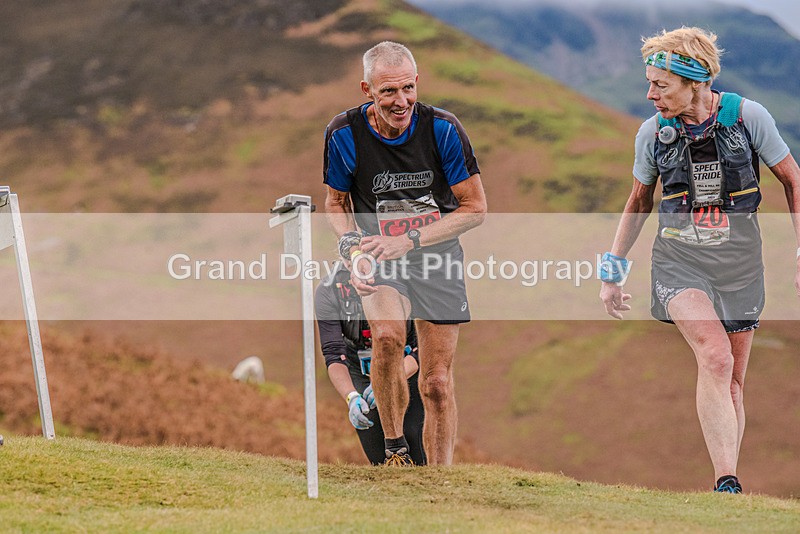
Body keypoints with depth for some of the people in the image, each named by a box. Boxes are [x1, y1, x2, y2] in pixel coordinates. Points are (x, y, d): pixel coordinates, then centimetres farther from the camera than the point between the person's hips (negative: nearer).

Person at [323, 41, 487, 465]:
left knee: (437, 385, 1)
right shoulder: (344, 133, -11)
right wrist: (355, 250, -13)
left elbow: (475, 207, -7)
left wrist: (409, 241, -18)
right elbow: (336, 203, 7)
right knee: (387, 335, -32)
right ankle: (394, 447, -13)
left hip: (438, 256, 1)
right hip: (380, 258, -1)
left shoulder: (442, 128, -14)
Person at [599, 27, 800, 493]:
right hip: (679, 259, -1)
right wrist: (612, 271, 14)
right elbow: (640, 201, 14)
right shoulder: (654, 132, -2)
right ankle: (727, 483, -27)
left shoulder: (747, 116, -8)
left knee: (732, 382, 5)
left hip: (738, 262, 1)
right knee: (715, 357, -24)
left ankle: (729, 485, 17)